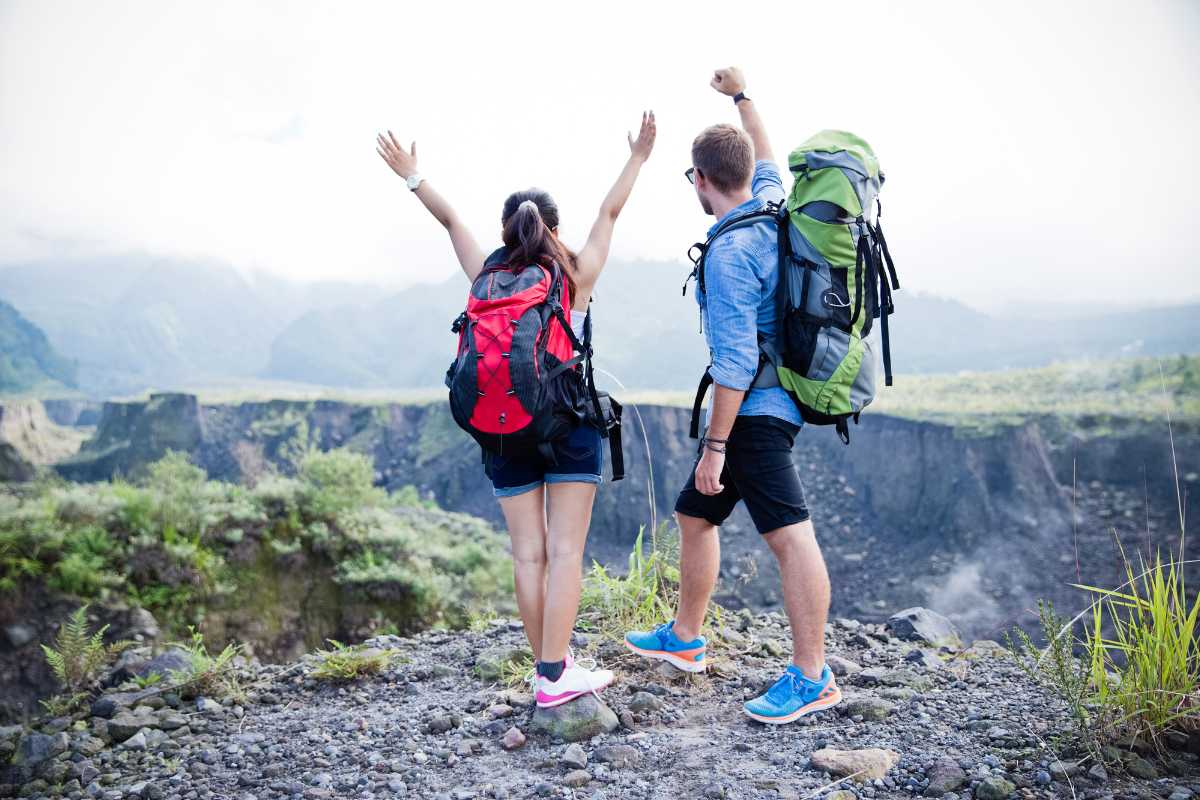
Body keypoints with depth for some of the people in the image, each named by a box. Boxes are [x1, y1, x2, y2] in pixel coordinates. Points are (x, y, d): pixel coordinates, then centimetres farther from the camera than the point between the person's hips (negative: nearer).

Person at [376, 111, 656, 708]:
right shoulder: (577, 276, 0)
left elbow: (451, 221, 15)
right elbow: (610, 213, 12)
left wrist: (412, 176, 28)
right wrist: (637, 158, 24)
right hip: (570, 423, -2)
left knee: (528, 553, 7)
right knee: (565, 550, -1)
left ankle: (549, 664, 14)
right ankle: (554, 675, -3)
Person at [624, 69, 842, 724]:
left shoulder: (729, 251, -18)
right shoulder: (773, 208, 9)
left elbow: (736, 360, -22)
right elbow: (767, 163, 34)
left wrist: (715, 445, -19)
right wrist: (741, 97, 44)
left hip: (755, 410, -11)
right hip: (765, 406, 11)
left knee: (790, 536, -9)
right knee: (694, 516, 19)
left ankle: (811, 677, -4)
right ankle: (684, 638, 32)